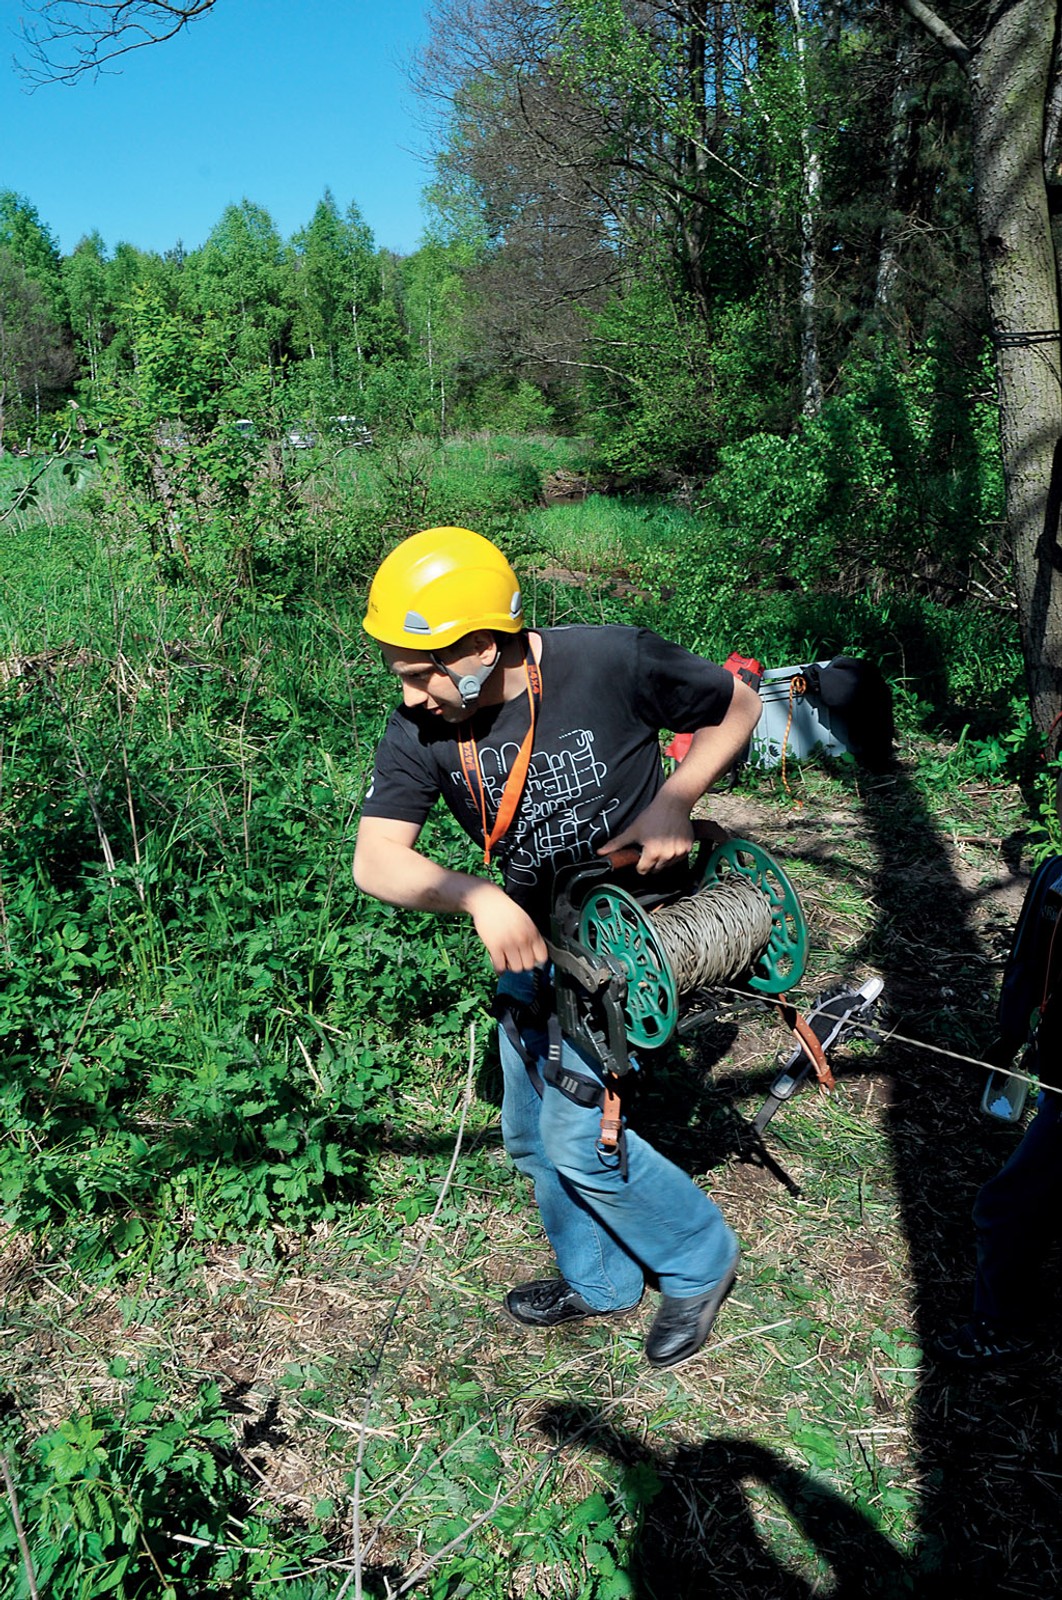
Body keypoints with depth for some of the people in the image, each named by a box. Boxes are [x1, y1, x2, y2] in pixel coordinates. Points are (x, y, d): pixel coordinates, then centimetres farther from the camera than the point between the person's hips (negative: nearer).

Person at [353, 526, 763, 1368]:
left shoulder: (613, 663, -26)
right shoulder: (420, 729, -16)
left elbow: (738, 704, -8)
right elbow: (376, 861, -21)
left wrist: (674, 800, -22)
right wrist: (480, 896, -38)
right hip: (532, 938, 6)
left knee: (577, 1133, -8)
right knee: (532, 1134, 15)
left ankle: (702, 1259, 20)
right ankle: (600, 1282, 41)